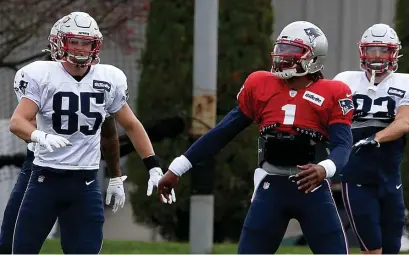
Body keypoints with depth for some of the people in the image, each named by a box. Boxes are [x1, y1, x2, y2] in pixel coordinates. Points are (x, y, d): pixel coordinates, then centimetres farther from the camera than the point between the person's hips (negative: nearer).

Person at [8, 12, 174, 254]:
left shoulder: (108, 80, 3)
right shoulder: (42, 75, -7)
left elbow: (131, 126, 15)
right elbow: (17, 122, -15)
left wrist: (154, 167, 9)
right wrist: (41, 136, -36)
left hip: (86, 184, 2)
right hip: (46, 179, -2)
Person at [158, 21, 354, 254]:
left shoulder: (332, 94, -3)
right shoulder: (260, 86, 5)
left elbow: (343, 144, -11)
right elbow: (223, 133, 11)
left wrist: (324, 169, -34)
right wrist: (177, 169, 11)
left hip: (311, 187, -2)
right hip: (271, 187, 2)